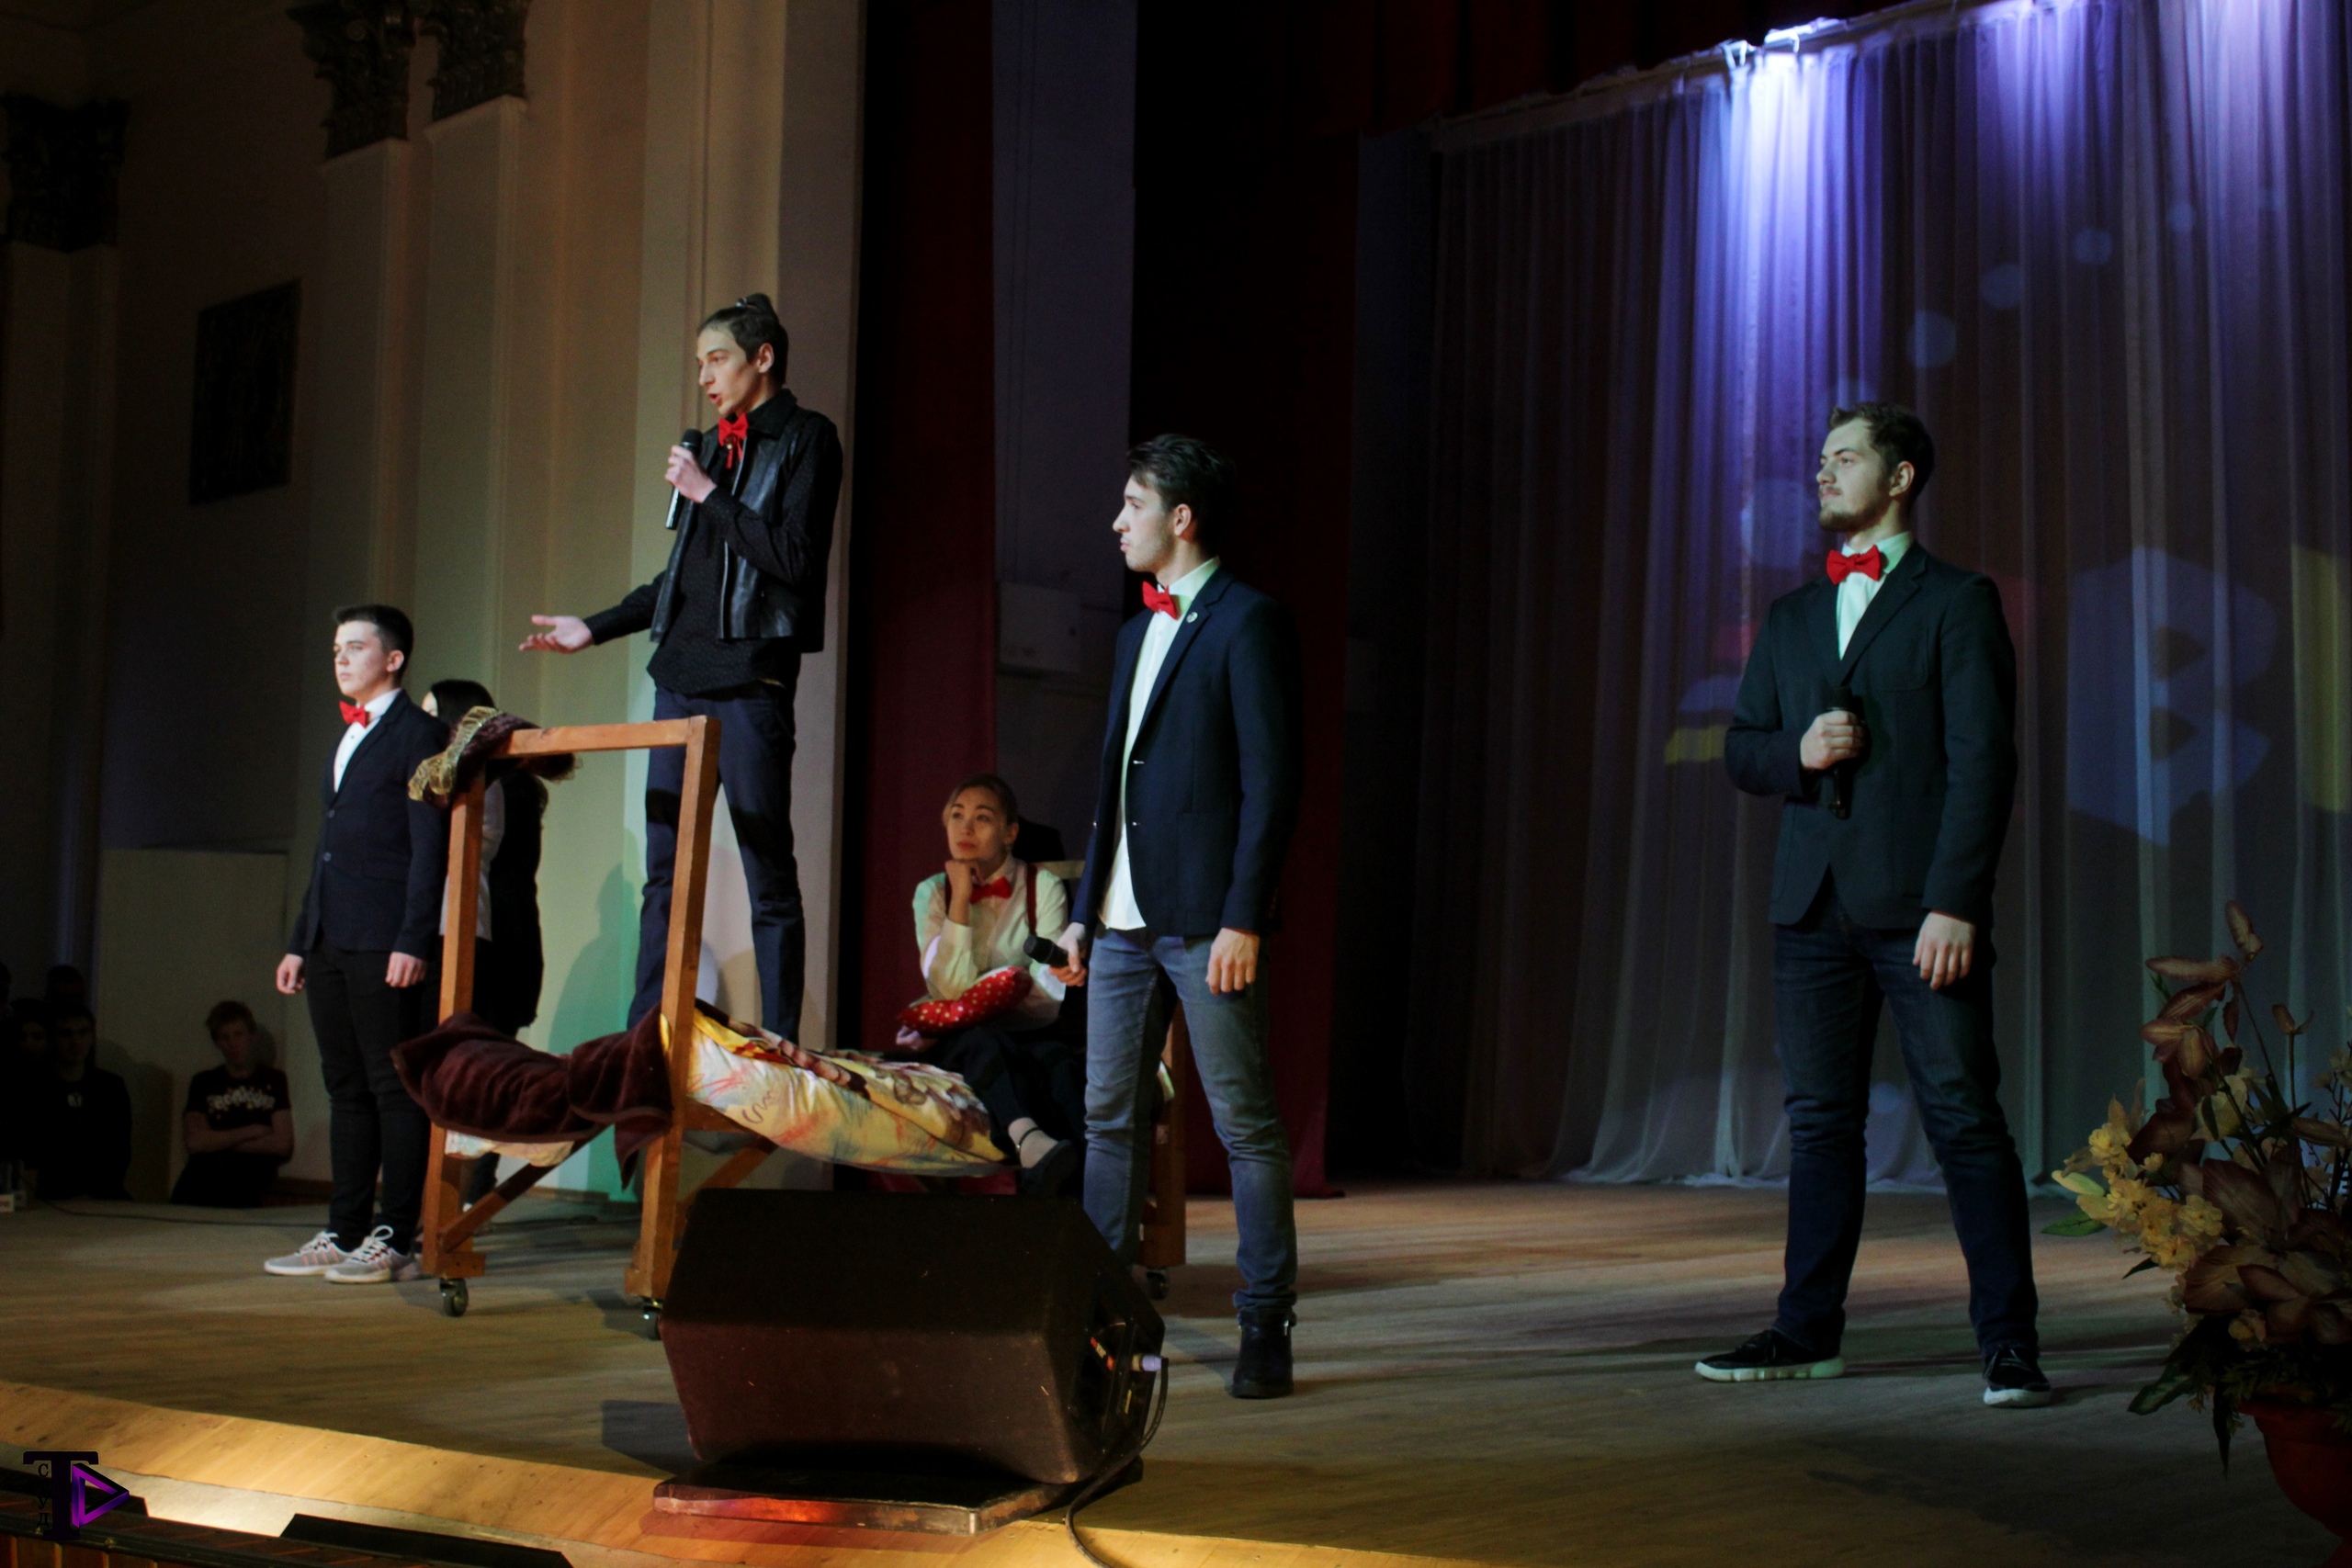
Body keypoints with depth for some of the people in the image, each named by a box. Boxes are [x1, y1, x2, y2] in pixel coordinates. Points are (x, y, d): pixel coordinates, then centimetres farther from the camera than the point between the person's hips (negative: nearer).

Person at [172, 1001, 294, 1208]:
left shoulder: (274, 1081, 14)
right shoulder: (203, 1082, 17)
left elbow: (283, 1145, 2)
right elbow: (195, 1142, 3)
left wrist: (219, 1141, 3)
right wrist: (253, 1132, 2)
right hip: (200, 1190, 2)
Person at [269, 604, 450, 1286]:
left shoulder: (419, 734, -3)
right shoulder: (346, 740, 23)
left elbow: (430, 846, -10)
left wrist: (413, 942, -18)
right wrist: (301, 941, 19)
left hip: (386, 946, -9)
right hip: (331, 942, 9)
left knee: (394, 1089, -5)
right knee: (346, 1088, 9)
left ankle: (394, 1239, -3)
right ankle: (343, 1233, 13)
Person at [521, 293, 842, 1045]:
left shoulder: (806, 439, -1)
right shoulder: (715, 447, 20)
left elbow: (796, 558, -13)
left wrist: (709, 495, -10)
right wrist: (595, 628, 23)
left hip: (750, 679, -8)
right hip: (682, 674, 8)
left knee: (769, 876, -5)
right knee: (663, 871, 5)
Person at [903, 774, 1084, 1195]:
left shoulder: (1043, 887, 3)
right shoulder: (932, 892, 7)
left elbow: (1047, 992, -8)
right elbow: (952, 988, -8)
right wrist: (961, 897, -9)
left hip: (1027, 1034, 0)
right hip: (957, 1046, 0)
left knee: (1057, 1059, -34)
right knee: (984, 1042, -36)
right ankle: (1028, 1138, -62)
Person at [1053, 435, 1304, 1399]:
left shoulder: (1246, 623, -6)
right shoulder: (1138, 632, 20)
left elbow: (1271, 782, -12)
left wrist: (1244, 919, -17)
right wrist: (1083, 910, 16)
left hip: (1204, 920, -8)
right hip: (1124, 918, 8)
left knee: (1245, 1124, -3)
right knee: (1110, 1118, 10)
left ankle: (1266, 1327, 3)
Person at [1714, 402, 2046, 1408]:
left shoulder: (1958, 603, 1)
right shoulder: (1792, 618, 19)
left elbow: (1982, 761, -7)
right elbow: (1740, 751, 19)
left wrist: (1957, 903, -16)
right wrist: (1798, 751, -5)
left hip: (1922, 907, -5)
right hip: (1814, 907, 6)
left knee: (1964, 1117, -5)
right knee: (1820, 1119, 9)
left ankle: (2008, 1339, 1)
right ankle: (1808, 1330, 15)